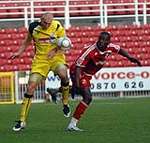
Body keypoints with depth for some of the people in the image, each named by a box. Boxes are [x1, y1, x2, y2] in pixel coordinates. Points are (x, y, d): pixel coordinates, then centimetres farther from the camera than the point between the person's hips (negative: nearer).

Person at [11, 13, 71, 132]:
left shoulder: (57, 27, -11)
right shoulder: (33, 27, -4)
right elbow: (27, 41, 17)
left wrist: (56, 51, -22)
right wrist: (19, 52, 6)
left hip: (56, 58, -2)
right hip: (40, 59, 2)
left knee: (63, 74, -34)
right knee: (31, 87, -10)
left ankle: (65, 103, -8)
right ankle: (22, 120, -2)